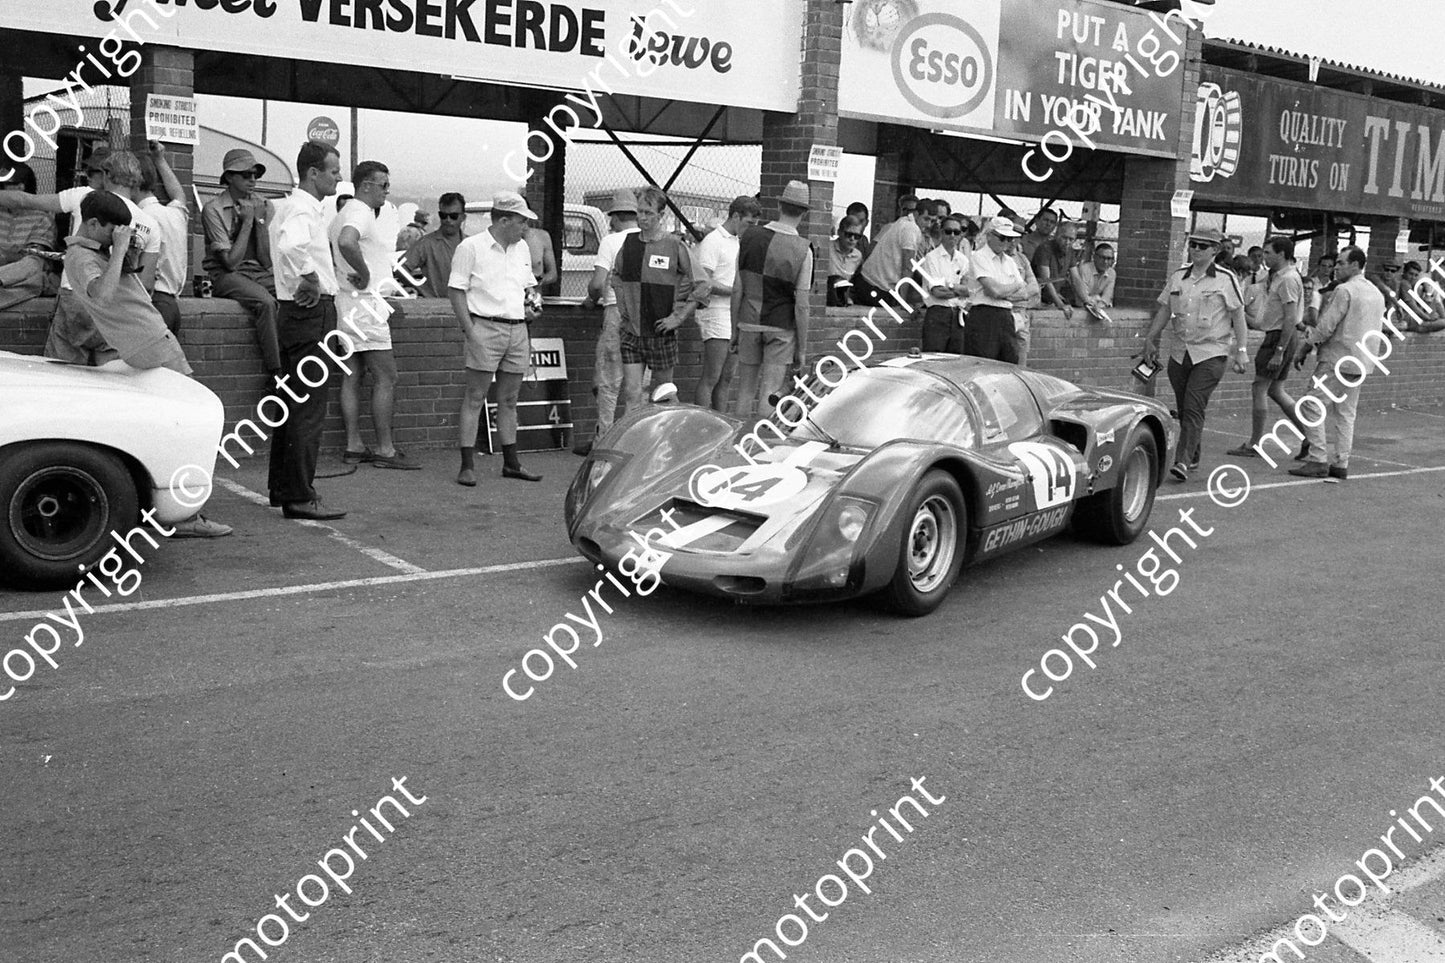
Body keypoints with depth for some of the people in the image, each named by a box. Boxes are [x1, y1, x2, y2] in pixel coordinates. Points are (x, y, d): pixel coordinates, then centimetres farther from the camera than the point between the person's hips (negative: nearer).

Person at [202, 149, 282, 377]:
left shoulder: (264, 206, 8)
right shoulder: (213, 209, -6)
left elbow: (266, 261, 1)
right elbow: (231, 262, -13)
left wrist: (260, 220, -7)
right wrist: (247, 221, -10)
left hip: (260, 273, 5)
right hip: (226, 275, -5)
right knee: (266, 302, -35)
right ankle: (276, 374, -34)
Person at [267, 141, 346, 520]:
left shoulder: (289, 207, 17)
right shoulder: (302, 211, -16)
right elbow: (290, 246, -38)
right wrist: (311, 278, -24)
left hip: (297, 312, 11)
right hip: (312, 313, -11)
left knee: (294, 405, 16)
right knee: (309, 410, -9)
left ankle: (281, 487, 24)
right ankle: (300, 497, -6)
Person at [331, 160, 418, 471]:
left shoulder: (347, 213, 19)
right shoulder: (360, 213, -14)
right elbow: (346, 242, -35)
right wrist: (364, 273, -22)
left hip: (348, 301, 11)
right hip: (364, 301, -11)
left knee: (352, 377, 9)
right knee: (386, 377, -7)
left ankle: (354, 446, 12)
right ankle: (384, 450, -6)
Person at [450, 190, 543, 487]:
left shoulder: (522, 248, 14)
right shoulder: (471, 247, -6)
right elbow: (455, 290, -7)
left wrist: (532, 303, 4)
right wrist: (470, 330, -14)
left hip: (517, 329, 6)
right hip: (486, 327, -6)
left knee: (509, 400, 12)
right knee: (475, 398, -4)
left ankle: (511, 463, 20)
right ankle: (467, 465, -2)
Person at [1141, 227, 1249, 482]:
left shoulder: (1226, 279, -3)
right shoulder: (1178, 277, 10)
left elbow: (1238, 316, -2)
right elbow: (1163, 310, 18)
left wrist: (1241, 351, -5)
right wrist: (1150, 339, 14)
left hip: (1211, 354, -5)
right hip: (1180, 353, 5)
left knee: (1194, 408, -15)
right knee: (1183, 409, 10)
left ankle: (1183, 462, -20)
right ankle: (1193, 456, 27)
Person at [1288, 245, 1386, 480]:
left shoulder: (1345, 290, -12)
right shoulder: (1377, 293, 14)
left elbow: (1326, 326, -16)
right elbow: (1373, 330, 18)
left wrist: (1303, 348, -5)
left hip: (1337, 358, -8)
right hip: (1362, 362, 9)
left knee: (1312, 407, -4)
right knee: (1346, 412, 11)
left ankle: (1318, 461, -9)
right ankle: (1340, 463, 11)